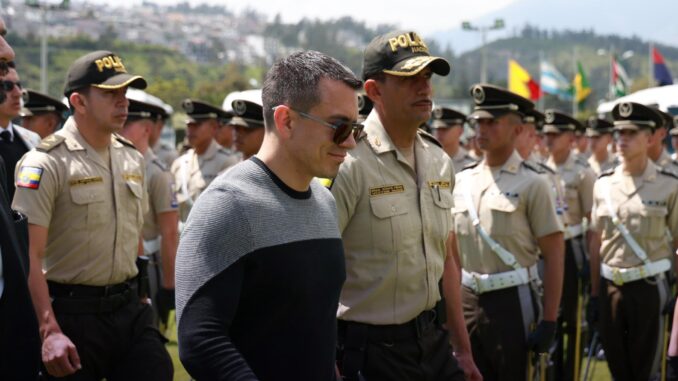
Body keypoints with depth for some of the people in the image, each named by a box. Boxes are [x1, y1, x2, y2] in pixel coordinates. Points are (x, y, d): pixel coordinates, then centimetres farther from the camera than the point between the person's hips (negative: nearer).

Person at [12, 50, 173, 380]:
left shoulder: (132, 158, 11)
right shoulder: (46, 163, -11)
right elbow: (29, 256, -17)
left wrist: (137, 300, 17)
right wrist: (50, 331, -23)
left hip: (129, 309, 6)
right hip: (73, 314, -6)